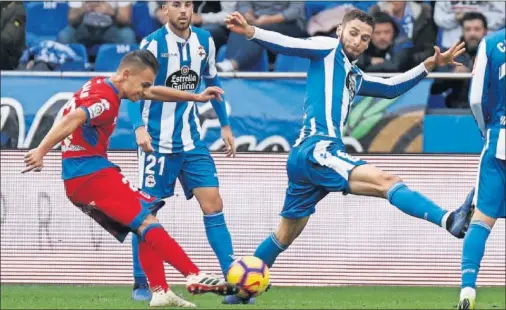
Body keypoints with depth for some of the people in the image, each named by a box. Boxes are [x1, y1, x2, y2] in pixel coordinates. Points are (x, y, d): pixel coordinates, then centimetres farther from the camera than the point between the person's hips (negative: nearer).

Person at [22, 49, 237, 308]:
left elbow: (153, 93, 27)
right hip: (91, 173, -10)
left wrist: (196, 97, 30)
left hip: (78, 180, 10)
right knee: (147, 223, -14)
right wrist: (41, 152, -42)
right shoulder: (106, 100, -16)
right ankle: (195, 278, -20)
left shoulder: (101, 85, 16)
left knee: (144, 228, 9)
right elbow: (72, 120, -32)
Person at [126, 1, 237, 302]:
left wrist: (225, 125, 18)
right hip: (158, 141, -4)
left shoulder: (204, 41, 3)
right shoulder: (153, 44, -12)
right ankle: (141, 284, 9)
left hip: (192, 140, 4)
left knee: (213, 204, -4)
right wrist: (139, 127, -26)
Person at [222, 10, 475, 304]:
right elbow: (289, 44, -10)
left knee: (285, 236, 20)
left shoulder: (355, 77, 26)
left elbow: (391, 87, 33)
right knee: (386, 181, -26)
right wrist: (251, 32, -27)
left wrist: (429, 66, 25)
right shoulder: (328, 50, 3)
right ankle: (449, 220, -44)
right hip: (316, 150, -10)